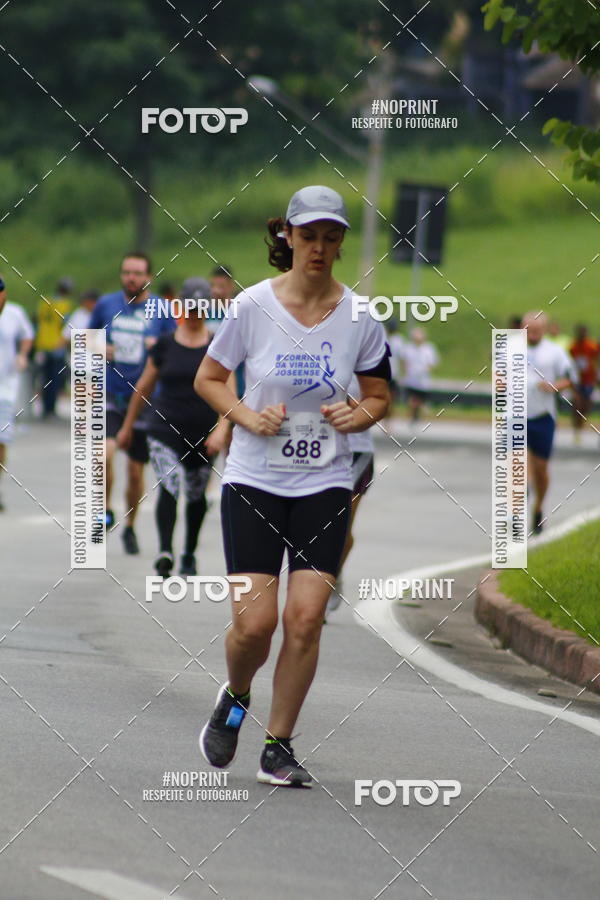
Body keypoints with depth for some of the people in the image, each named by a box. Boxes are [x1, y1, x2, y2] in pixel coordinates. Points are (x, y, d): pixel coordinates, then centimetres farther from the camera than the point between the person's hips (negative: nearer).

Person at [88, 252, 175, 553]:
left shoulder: (161, 311, 1)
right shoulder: (106, 304, 5)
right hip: (109, 394, 0)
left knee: (136, 471, 6)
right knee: (105, 452, -23)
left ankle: (130, 528, 26)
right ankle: (105, 511, -1)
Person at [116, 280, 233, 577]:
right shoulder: (165, 345, 4)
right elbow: (143, 386, 14)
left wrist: (221, 430, -20)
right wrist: (128, 426, 17)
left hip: (203, 434, 1)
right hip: (165, 428, -1)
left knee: (196, 495, 11)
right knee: (168, 486, -19)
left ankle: (189, 555, 28)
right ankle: (165, 551, -31)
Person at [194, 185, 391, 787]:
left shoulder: (359, 316, -2)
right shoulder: (253, 306, -6)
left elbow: (378, 394, 12)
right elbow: (207, 378, 6)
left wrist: (360, 416, -10)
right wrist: (247, 416, -11)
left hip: (324, 484, 1)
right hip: (254, 481, -1)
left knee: (305, 617, -10)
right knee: (255, 622, -9)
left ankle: (278, 748, 6)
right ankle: (234, 698, 25)